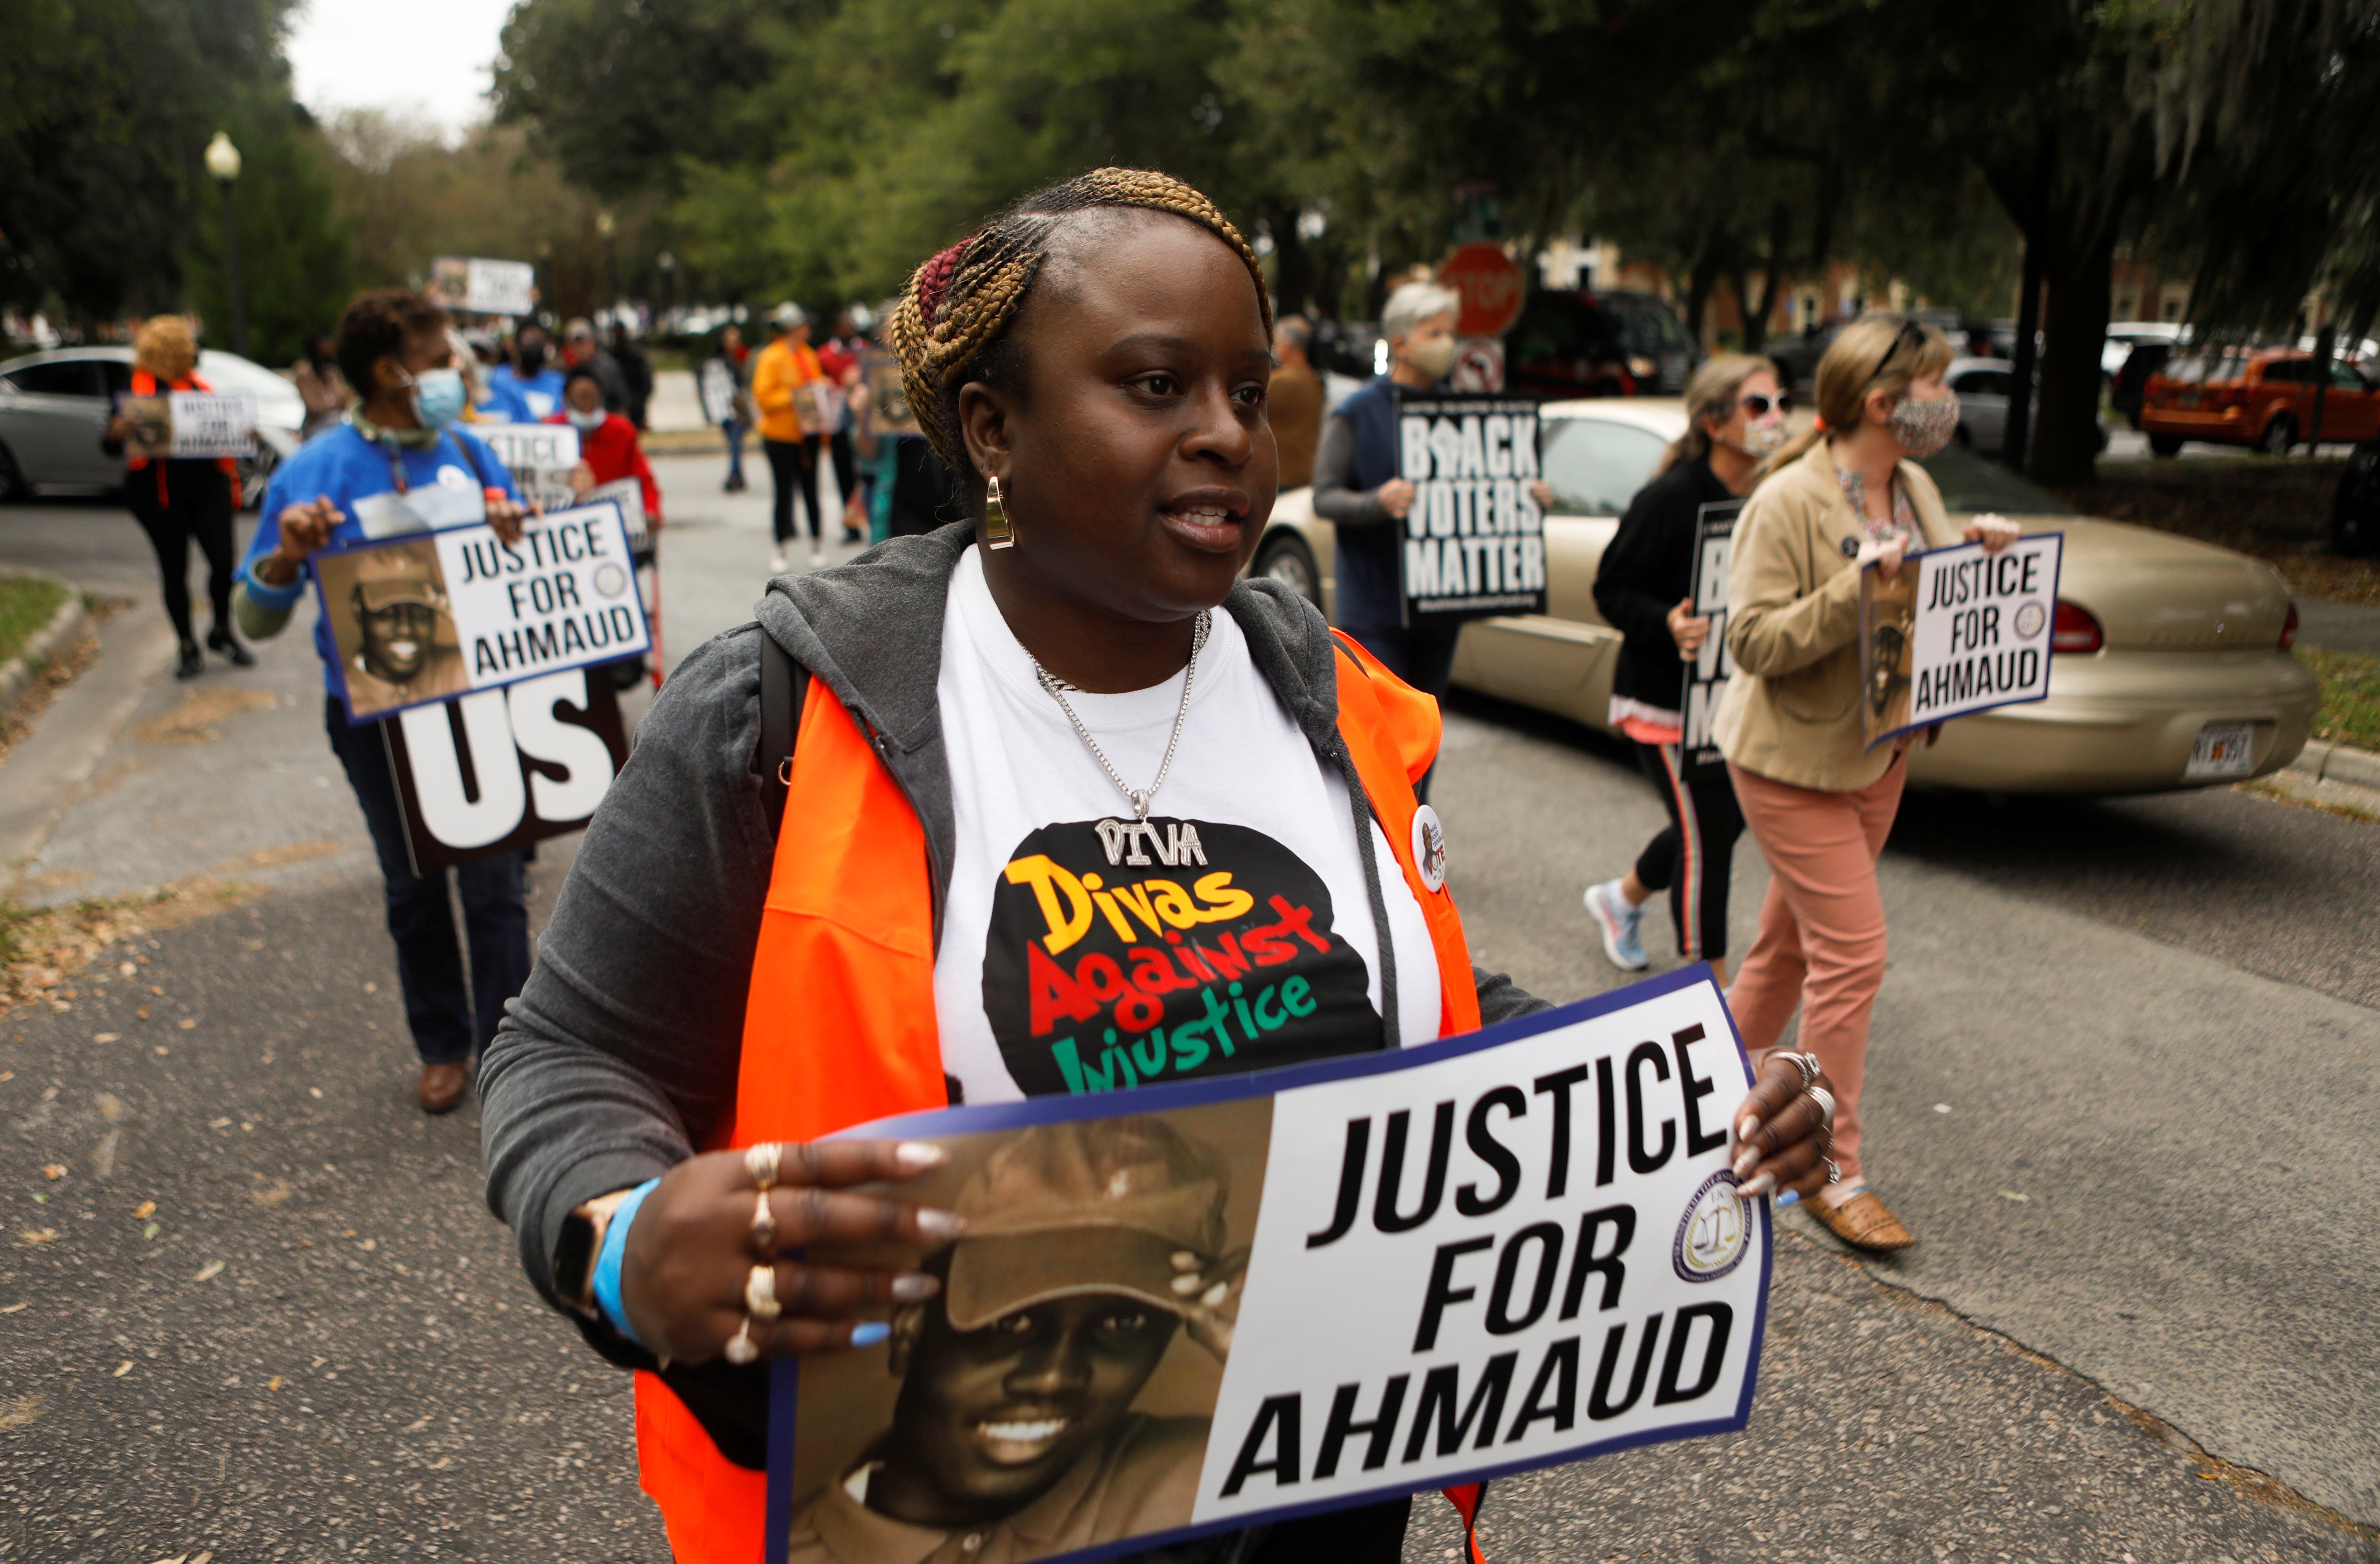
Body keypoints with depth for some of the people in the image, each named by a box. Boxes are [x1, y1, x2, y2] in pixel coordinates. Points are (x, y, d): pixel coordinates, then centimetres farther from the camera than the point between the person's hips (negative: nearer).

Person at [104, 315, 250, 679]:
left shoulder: (199, 386, 15)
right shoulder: (138, 390, 0)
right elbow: (110, 445, -3)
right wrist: (118, 433, -26)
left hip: (206, 484, 3)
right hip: (159, 489, -3)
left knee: (224, 560, -7)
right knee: (175, 569, 4)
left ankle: (222, 632, 16)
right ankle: (187, 648, 14)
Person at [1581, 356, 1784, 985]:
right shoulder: (1669, 500, -17)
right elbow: (1611, 590, -14)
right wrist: (1667, 625, -31)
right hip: (1668, 701, -7)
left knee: (1723, 821, 18)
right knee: (1706, 837, -2)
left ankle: (1621, 897, 46)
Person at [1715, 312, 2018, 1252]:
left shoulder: (1916, 489, 6)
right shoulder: (1789, 502, -18)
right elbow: (1752, 640, -22)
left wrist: (1979, 557, -4)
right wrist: (1855, 589, -31)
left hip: (1877, 752, 8)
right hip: (1792, 759, -8)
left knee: (1796, 936, 16)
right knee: (1853, 950, -8)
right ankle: (1833, 1171, 4)